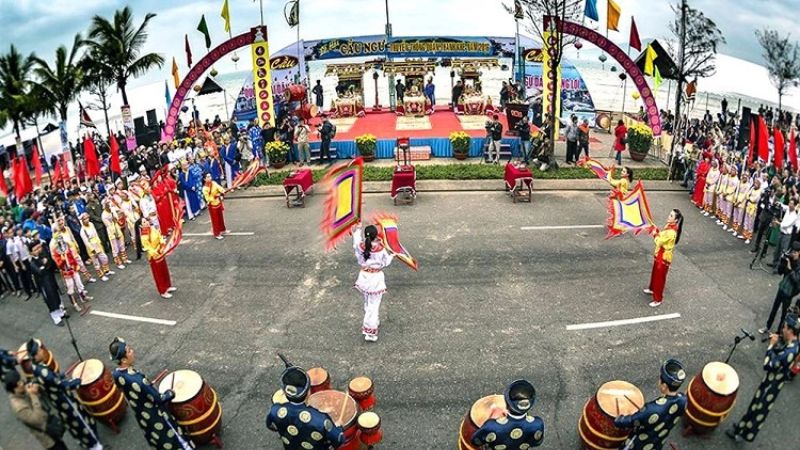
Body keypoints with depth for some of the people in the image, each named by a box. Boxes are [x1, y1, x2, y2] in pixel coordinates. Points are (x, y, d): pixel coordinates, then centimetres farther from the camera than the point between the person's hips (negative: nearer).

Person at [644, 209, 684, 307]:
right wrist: (657, 232, -7)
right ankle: (652, 289, 49)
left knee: (659, 277, 3)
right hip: (659, 254, 9)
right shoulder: (669, 226, -1)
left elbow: (659, 241, -25)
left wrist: (655, 234, -8)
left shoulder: (671, 232, -31)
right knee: (655, 273, 27)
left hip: (664, 257, -9)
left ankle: (658, 299, 17)